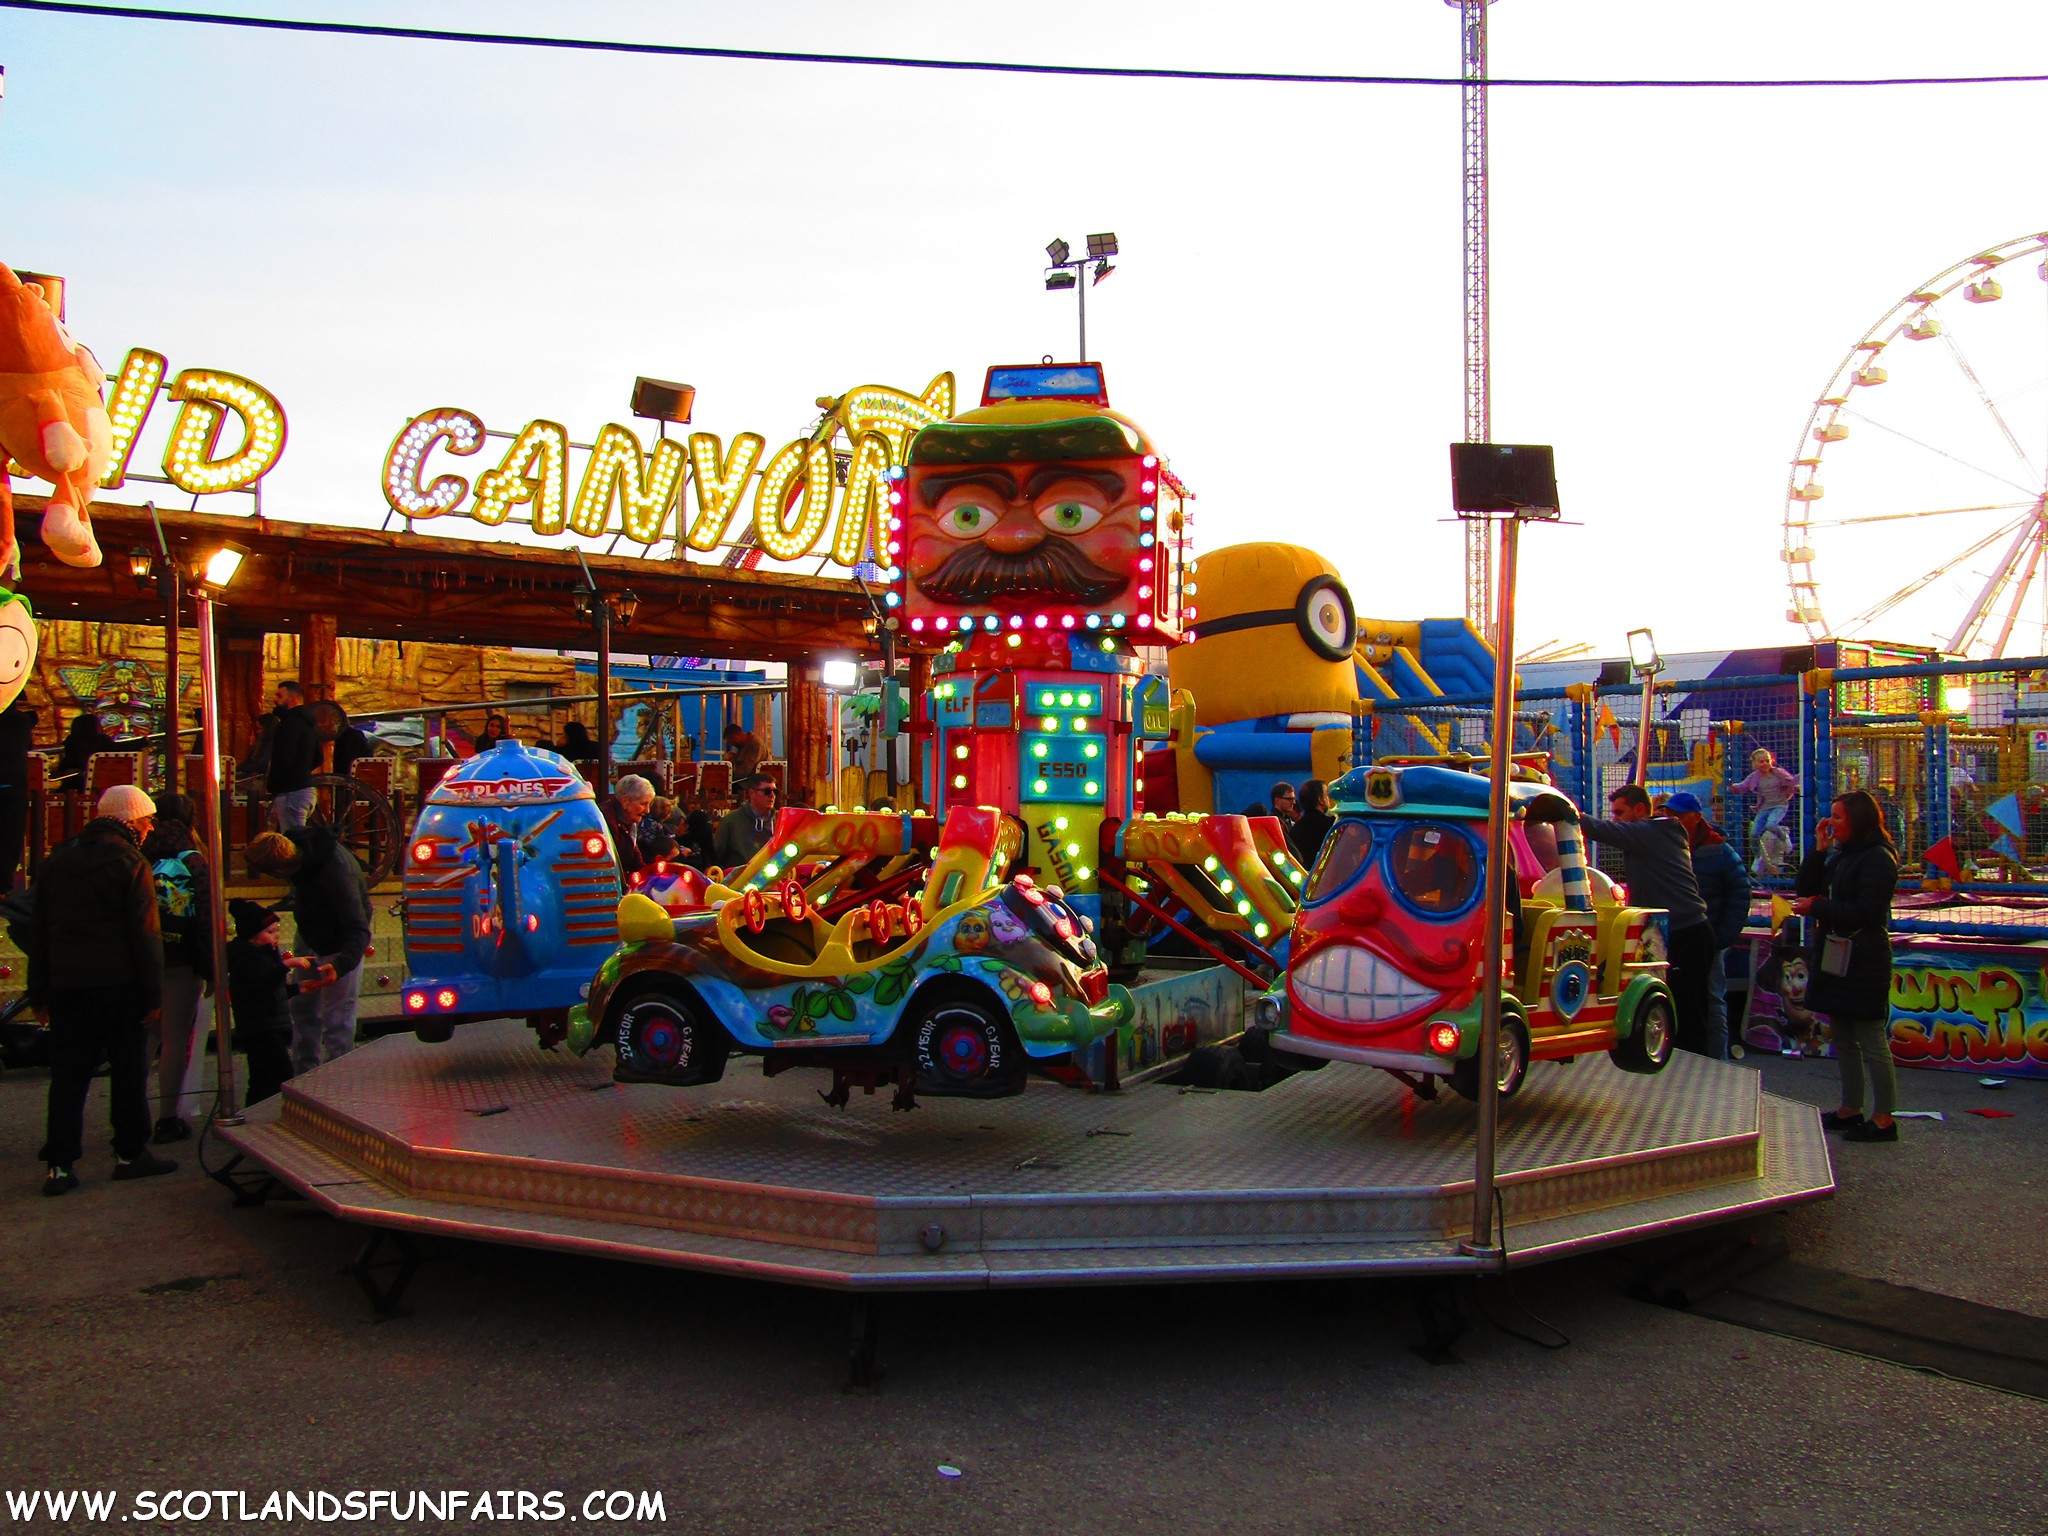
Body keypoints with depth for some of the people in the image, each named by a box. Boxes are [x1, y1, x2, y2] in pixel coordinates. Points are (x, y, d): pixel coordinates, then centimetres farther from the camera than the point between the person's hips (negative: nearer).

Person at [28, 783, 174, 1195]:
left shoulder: (55, 863, 13)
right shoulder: (130, 864, -8)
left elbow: (38, 933, 15)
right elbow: (145, 935, -11)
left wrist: (39, 991, 19)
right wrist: (153, 995, -7)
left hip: (66, 985, 5)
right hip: (118, 984, -5)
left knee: (67, 1075, 6)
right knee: (128, 1069, 6)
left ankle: (59, 1164, 3)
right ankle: (130, 1153, 12)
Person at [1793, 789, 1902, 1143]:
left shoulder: (1878, 858, -11)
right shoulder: (1839, 856, 15)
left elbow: (1867, 912, -18)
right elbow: (1805, 890, 11)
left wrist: (1818, 908, -11)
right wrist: (1818, 850, 2)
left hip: (1863, 960, -9)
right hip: (1836, 957, 9)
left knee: (1871, 1040, -6)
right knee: (1843, 1038, 15)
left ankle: (1883, 1119, -1)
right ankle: (1850, 1110, 23)